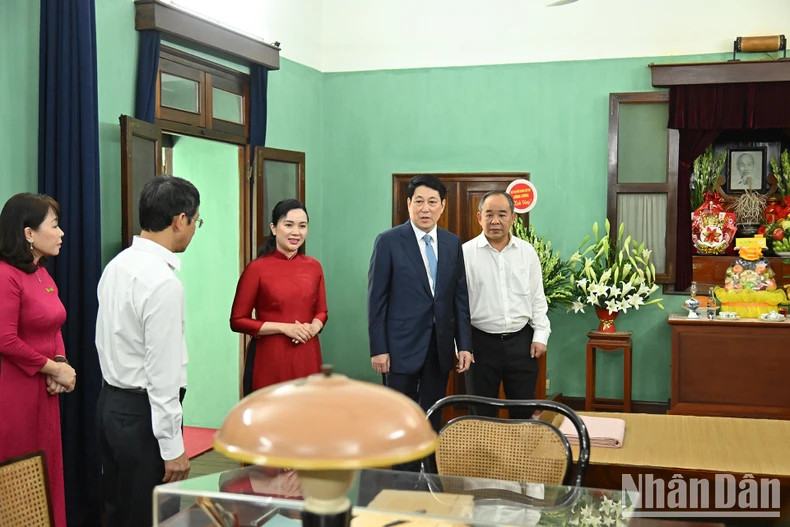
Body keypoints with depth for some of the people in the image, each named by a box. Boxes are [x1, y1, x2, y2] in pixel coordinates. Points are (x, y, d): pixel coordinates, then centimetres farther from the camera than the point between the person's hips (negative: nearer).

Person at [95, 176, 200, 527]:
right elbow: (162, 373, -22)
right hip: (143, 414, -9)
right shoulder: (163, 282, -22)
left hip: (112, 403, 9)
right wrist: (172, 447, -16)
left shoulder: (117, 265, 5)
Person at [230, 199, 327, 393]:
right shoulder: (257, 268, -7)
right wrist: (284, 328, -13)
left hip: (307, 356, 4)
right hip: (269, 358, -3)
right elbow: (237, 321, -5)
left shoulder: (314, 267, 6)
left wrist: (312, 328, -6)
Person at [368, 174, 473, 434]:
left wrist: (464, 344, 4)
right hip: (402, 345, -4)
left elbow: (460, 297, 8)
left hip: (441, 346, 4)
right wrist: (378, 348, -10)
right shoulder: (388, 241, -6)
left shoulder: (453, 243, 7)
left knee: (432, 418, 11)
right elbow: (377, 299, -7)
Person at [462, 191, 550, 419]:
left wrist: (540, 336, 2)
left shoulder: (527, 251, 5)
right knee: (482, 413, 8)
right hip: (481, 341, -2)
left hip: (521, 341, 2)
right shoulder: (466, 253, -4)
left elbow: (537, 298, 9)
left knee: (524, 410, 10)